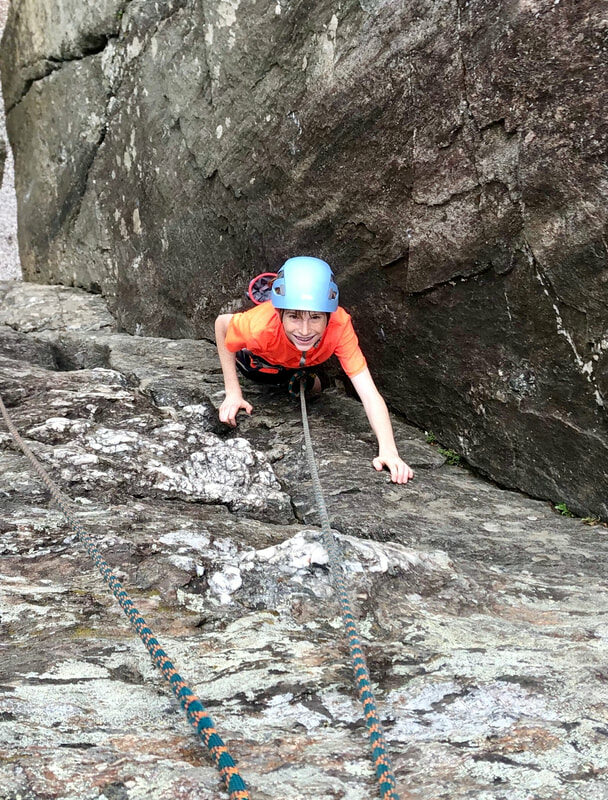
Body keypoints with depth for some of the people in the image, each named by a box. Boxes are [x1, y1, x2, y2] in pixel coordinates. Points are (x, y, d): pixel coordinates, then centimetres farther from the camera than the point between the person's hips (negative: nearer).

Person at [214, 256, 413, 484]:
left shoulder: (340, 325, -45)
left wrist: (388, 450, -60)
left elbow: (369, 394, -47)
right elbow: (222, 324, -25)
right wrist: (233, 393, -28)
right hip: (260, 358, -1)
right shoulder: (260, 326, -48)